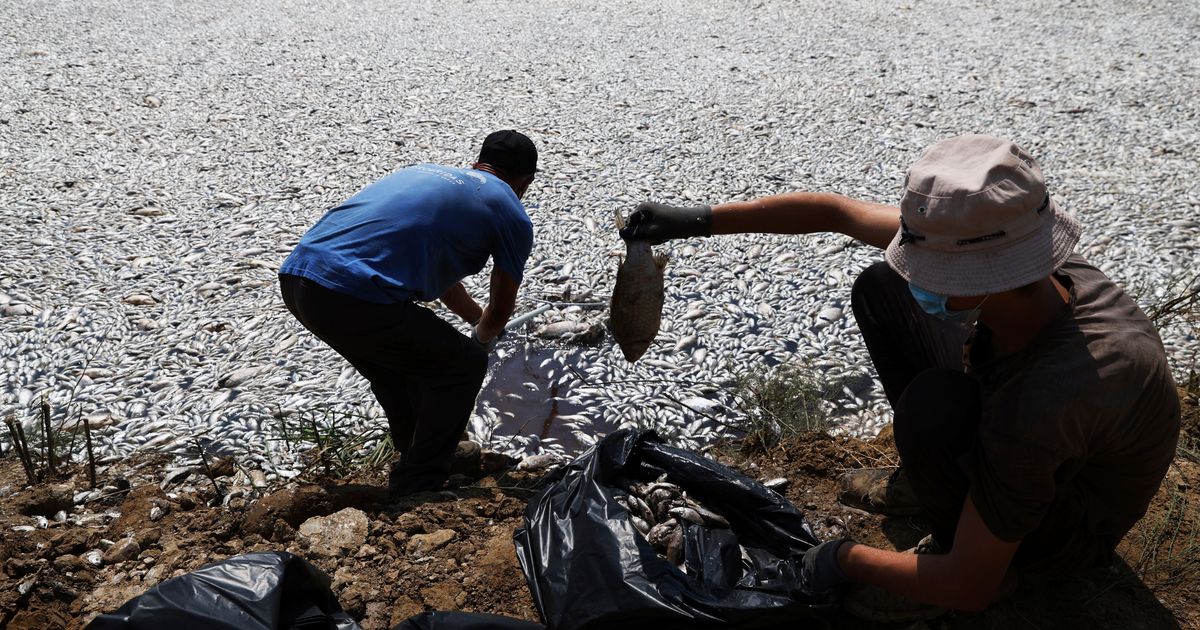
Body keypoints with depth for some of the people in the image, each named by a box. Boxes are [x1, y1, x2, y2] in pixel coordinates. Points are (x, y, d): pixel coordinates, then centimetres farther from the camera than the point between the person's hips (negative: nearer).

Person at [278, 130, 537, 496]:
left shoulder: (428, 173, 30)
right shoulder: (510, 214, 9)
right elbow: (502, 308, 20)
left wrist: (477, 318, 58)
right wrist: (483, 336, 43)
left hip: (295, 275, 8)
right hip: (354, 298, -8)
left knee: (397, 355, 32)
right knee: (465, 365, 12)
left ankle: (419, 455, 47)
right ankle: (416, 489, 16)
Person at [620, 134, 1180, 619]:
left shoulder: (1040, 404, -44)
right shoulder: (992, 246, -25)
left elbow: (969, 589, -32)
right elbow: (836, 212, -14)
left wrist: (844, 560, -17)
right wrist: (698, 221, -12)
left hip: (1075, 527, -6)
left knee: (933, 401, -38)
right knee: (880, 289, -3)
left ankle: (971, 550, -5)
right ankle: (929, 479, 12)